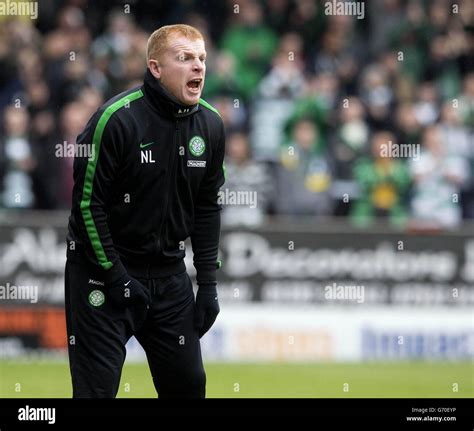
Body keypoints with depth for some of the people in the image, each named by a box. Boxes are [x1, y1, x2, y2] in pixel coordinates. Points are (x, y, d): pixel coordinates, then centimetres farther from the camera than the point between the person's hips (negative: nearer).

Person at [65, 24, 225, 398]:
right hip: (103, 270, -6)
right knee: (97, 388, -7)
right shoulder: (116, 119, -18)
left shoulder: (210, 124, 1)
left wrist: (208, 283, 8)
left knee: (188, 382, 7)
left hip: (169, 275, 6)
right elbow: (87, 202, -15)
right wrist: (116, 277, -15)